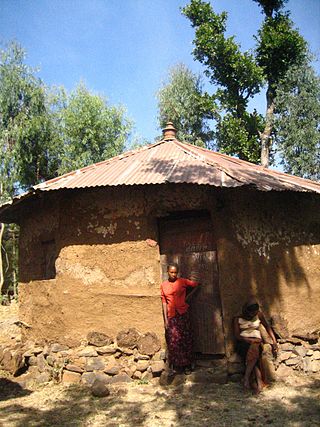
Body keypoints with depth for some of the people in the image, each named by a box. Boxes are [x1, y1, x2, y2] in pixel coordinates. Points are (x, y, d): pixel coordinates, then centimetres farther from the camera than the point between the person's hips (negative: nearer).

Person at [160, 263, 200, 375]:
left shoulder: (182, 282, -1)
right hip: (171, 316, 1)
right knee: (173, 340, 4)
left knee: (185, 339, 2)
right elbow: (164, 302, 3)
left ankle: (187, 365, 12)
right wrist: (165, 319, -1)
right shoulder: (164, 285, 3)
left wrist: (188, 296, 2)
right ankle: (176, 365, 16)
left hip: (182, 314, -1)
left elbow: (196, 285, 8)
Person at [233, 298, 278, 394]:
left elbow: (267, 326, 17)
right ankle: (259, 383, -38)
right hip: (244, 343, -2)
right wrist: (251, 340, -15)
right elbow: (237, 336, -2)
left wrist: (274, 341, 5)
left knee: (253, 351, -36)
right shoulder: (237, 319, 5)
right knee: (254, 355, -35)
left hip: (256, 343, 2)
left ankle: (246, 378, -36)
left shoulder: (259, 315, 12)